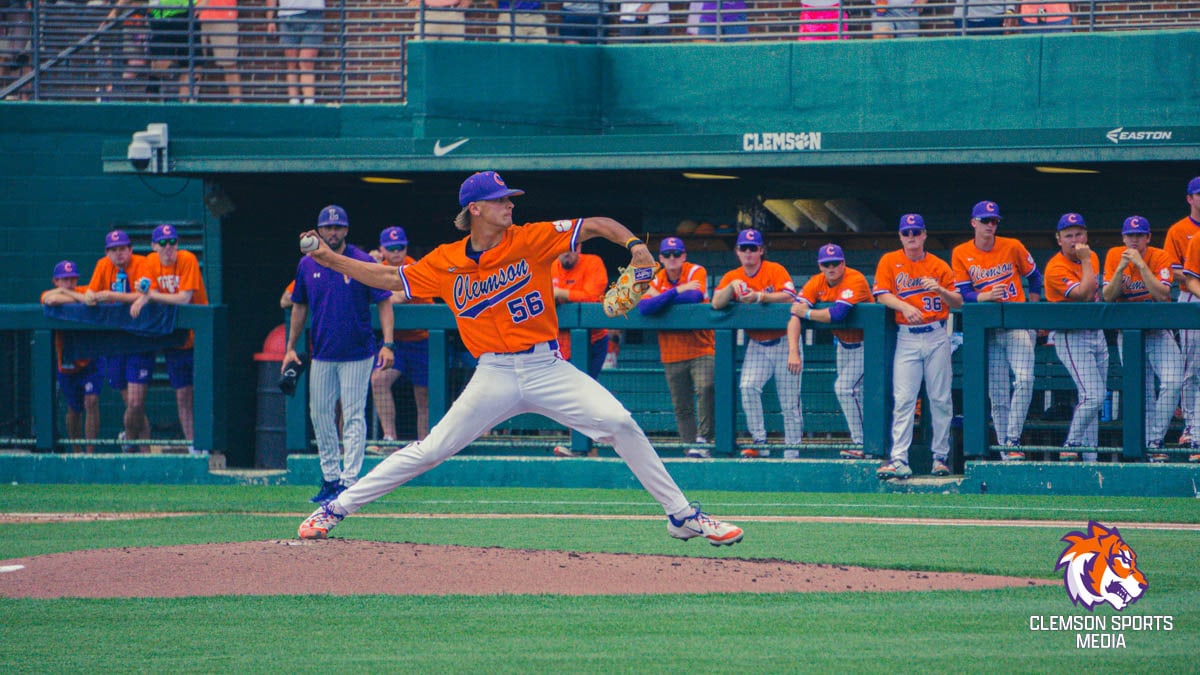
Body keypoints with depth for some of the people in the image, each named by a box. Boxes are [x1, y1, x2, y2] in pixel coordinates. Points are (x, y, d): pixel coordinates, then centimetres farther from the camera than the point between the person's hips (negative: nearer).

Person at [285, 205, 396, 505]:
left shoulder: (363, 262, -6)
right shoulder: (307, 265, 5)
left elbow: (384, 302, -5)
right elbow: (299, 306, 16)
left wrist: (387, 344, -14)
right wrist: (291, 347, 13)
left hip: (357, 353, -5)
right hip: (322, 354, 5)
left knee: (353, 416, -6)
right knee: (319, 413, 7)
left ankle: (350, 480, -6)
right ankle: (330, 478, 17)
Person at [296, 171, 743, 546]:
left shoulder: (530, 240, -3)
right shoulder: (446, 262, 2)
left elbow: (596, 225, -5)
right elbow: (390, 279, 13)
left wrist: (633, 243, -24)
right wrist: (330, 260, 4)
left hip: (547, 368, 0)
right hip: (494, 377, 0)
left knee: (620, 424, -15)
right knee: (430, 451, -3)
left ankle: (682, 515, -5)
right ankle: (336, 508, 8)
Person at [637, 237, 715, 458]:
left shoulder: (696, 272, -3)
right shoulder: (656, 280, 4)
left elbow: (696, 296, -25)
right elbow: (643, 307, -15)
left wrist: (661, 299, -14)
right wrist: (677, 291, -20)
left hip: (701, 349, -4)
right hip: (671, 354, 4)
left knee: (706, 389, -25)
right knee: (681, 407, 4)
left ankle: (703, 440, -21)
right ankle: (690, 446, 10)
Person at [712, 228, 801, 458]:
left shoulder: (775, 270, -8)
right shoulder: (732, 277, 4)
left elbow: (788, 297, -22)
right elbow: (716, 303, -9)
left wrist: (759, 296, -32)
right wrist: (733, 286, -24)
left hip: (783, 342, -3)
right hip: (756, 345, 3)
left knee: (789, 402, -2)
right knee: (748, 387, -19)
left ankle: (792, 452, 6)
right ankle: (760, 444, -13)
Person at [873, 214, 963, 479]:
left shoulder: (939, 266, 7)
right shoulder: (890, 261, 6)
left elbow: (959, 302, 5)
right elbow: (882, 295, -2)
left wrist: (940, 290, -15)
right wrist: (905, 306, -19)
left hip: (937, 337, 1)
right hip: (906, 337, -1)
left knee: (941, 398, 3)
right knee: (903, 400, -8)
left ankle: (941, 455, 13)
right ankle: (899, 459, -13)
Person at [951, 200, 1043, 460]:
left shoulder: (1012, 247, 2)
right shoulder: (961, 254, 2)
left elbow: (1034, 277, 15)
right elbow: (962, 295, -2)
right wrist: (985, 296, -20)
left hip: (1018, 324, -1)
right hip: (986, 329, 1)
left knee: (1024, 380, -21)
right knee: (996, 394, 1)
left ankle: (1013, 441, -16)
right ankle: (1004, 449, 7)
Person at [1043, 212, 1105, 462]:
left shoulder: (1092, 257, 9)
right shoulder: (1056, 268, -17)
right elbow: (1083, 294, -26)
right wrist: (1085, 261, -19)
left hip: (1096, 333, 8)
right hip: (1071, 337, -8)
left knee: (1096, 400, 9)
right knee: (1092, 397, -19)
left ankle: (1090, 457, 14)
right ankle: (1070, 450, -8)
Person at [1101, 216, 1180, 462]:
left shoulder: (1160, 257, -8)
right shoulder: (1114, 256, -2)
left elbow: (1161, 294, -22)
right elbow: (1107, 296, -9)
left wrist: (1141, 264, -26)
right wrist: (1121, 268, -21)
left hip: (1159, 332, -2)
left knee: (1172, 382, -19)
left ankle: (1155, 440, -14)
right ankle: (1146, 444, 8)